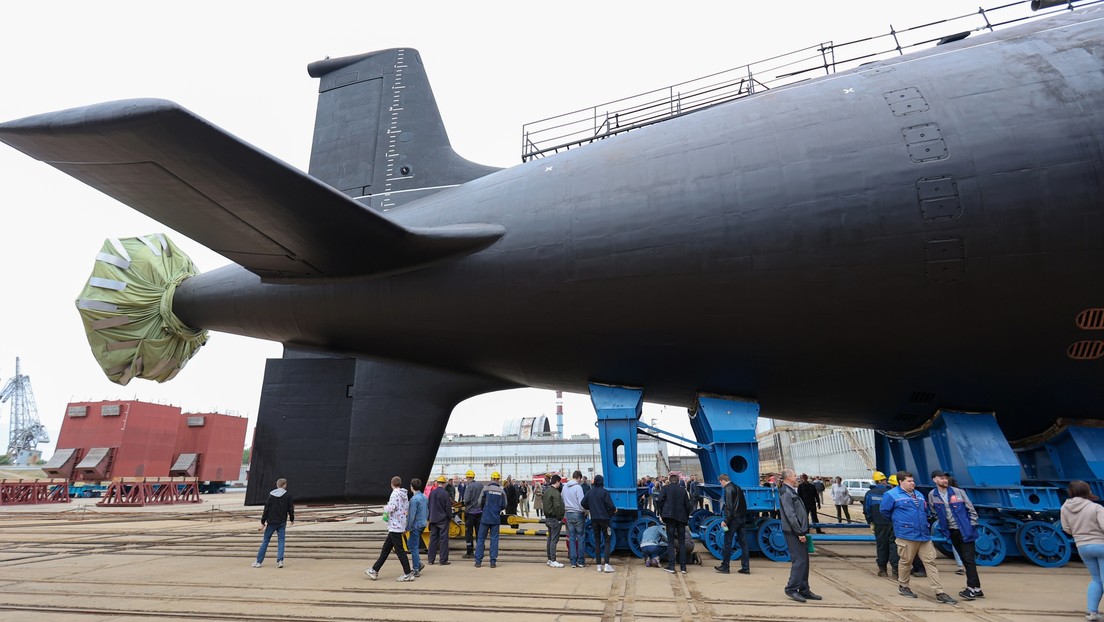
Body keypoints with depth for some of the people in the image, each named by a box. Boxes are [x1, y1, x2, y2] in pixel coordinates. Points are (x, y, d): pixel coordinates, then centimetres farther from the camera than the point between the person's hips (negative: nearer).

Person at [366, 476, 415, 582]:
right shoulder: (404, 495, 11)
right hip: (396, 526, 9)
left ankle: (408, 574, 0)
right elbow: (407, 510, 16)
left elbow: (390, 508, -24)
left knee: (399, 550, -4)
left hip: (395, 526, -9)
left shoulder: (395, 494, -15)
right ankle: (375, 570, 26)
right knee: (385, 549, 16)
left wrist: (385, 508, -4)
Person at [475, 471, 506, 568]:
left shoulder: (486, 488, -6)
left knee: (481, 539, 7)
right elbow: (504, 506, 2)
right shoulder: (501, 491, 0)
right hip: (496, 519, 1)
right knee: (494, 539, 7)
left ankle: (478, 561, 6)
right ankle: (493, 561, 4)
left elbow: (480, 502, -4)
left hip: (485, 517, -1)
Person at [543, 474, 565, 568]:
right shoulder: (555, 492, -18)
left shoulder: (546, 491, 11)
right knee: (554, 540, -5)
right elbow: (557, 507, -23)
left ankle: (549, 559, 22)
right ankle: (553, 561, -3)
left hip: (548, 518, 9)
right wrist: (560, 518, -13)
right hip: (554, 519, -9)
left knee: (550, 539, 15)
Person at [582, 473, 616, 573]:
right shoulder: (605, 492, -11)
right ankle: (606, 565, -9)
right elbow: (610, 505, -16)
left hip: (594, 519, 4)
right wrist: (614, 509, 6)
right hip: (604, 518, -4)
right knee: (607, 541, 3)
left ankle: (599, 565, 10)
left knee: (597, 541, 11)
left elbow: (583, 503, -3)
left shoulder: (589, 492, 1)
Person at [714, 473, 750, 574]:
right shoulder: (738, 488, 13)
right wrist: (743, 516, 18)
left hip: (733, 519, -8)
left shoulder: (728, 489, -14)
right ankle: (745, 567, 11)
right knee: (743, 542, 10)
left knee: (727, 543, 1)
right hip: (741, 518, 8)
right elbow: (744, 504, 16)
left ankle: (725, 566, 7)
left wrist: (726, 521, -18)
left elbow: (729, 507, -19)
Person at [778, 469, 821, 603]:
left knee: (804, 560, 13)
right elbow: (790, 515, -20)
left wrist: (803, 531, 18)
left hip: (798, 532, 10)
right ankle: (791, 588, -2)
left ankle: (804, 589, 20)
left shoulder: (791, 491, 18)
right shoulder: (785, 493, -15)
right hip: (793, 532, -10)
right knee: (799, 560, -9)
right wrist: (800, 533, -20)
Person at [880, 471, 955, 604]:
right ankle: (903, 586, 21)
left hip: (924, 535, 6)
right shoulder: (892, 495, -7)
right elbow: (884, 511, -3)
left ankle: (939, 593, 6)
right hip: (906, 535, -6)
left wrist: (923, 523, 17)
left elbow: (925, 511, 28)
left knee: (930, 562, 4)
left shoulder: (919, 495, 16)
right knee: (906, 562, 3)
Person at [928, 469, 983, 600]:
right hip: (952, 531, 3)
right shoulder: (932, 495, -1)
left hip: (965, 530, -3)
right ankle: (977, 589, 18)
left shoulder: (958, 492, -7)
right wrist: (943, 526, 7)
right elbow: (935, 514, 11)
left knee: (969, 559, -6)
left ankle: (971, 588, -4)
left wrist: (972, 525, -6)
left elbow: (971, 509, -1)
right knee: (964, 560, 10)